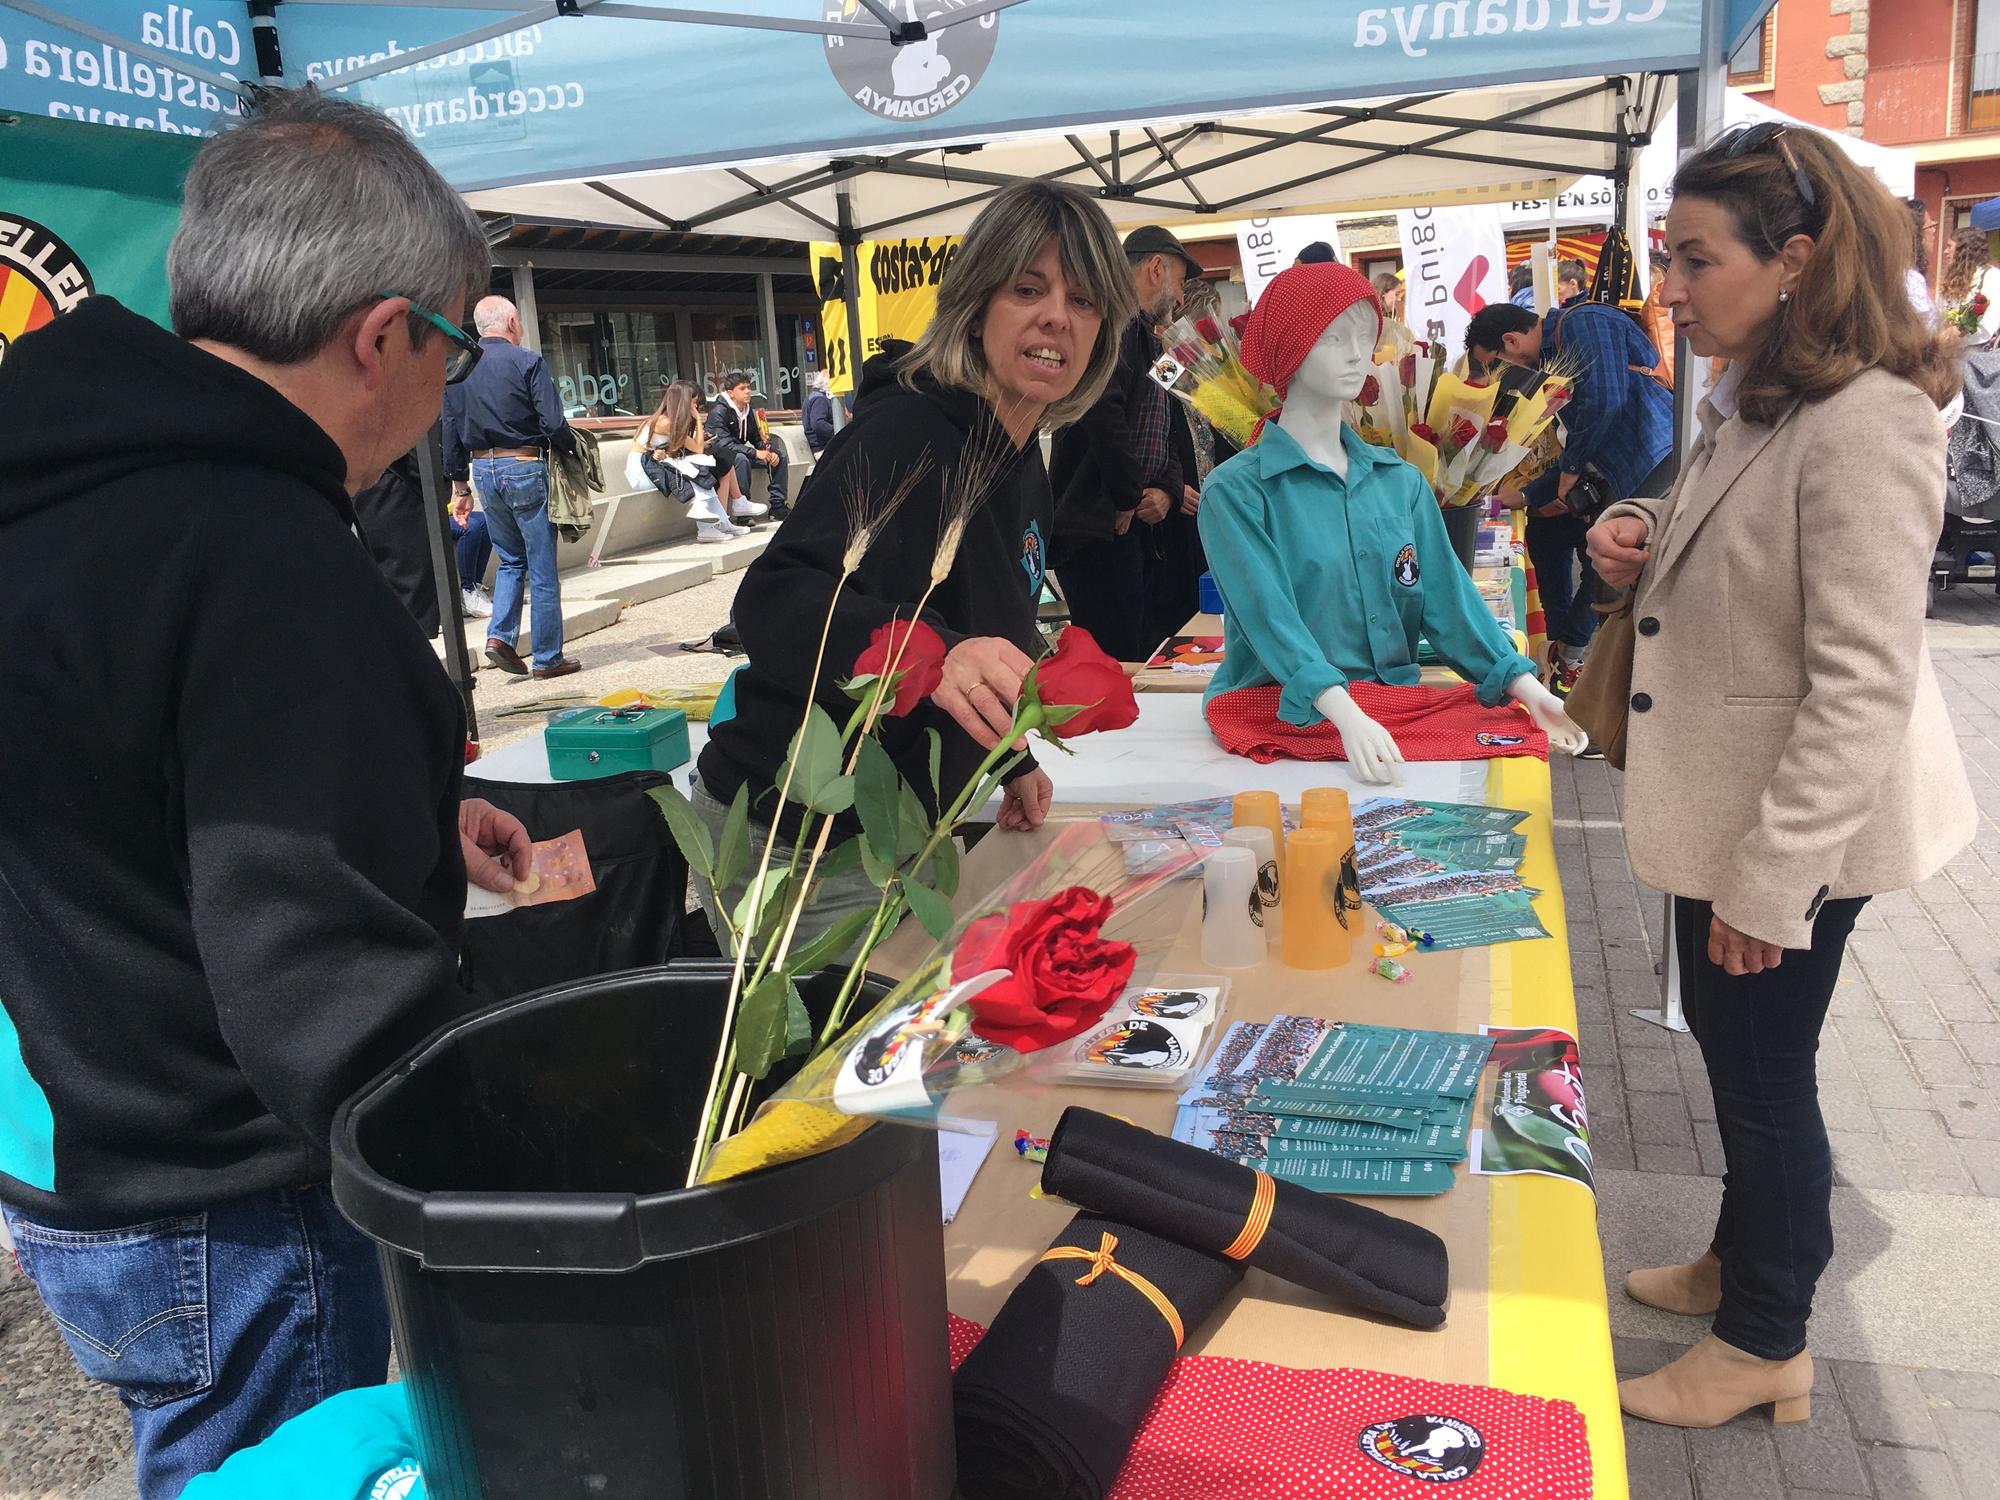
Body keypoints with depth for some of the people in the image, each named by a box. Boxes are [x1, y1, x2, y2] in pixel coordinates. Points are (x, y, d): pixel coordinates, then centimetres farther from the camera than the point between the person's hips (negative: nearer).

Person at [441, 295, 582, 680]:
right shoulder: (527, 362, -9)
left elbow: (450, 431, 10)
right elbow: (553, 424, -15)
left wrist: (459, 483, 17)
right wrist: (573, 447, 5)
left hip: (482, 470, 6)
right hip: (524, 467, -6)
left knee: (510, 559, 21)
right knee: (542, 568, 2)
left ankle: (499, 635, 3)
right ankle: (548, 658, 6)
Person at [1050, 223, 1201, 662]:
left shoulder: (1144, 338, 24)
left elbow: (1158, 434, 26)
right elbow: (1101, 408, -28)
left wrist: (1168, 489, 4)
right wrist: (1128, 497, -17)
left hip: (1128, 524, 11)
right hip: (1096, 529, -11)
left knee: (1144, 655, 13)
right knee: (1119, 663, -9)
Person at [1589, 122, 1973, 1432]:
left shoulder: (1867, 422, -23)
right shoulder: (1752, 399, 7)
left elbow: (1864, 683, -25)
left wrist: (1771, 879, -22)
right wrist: (1641, 543, -2)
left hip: (1799, 829, -9)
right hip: (1722, 804, 9)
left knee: (1764, 1077, 7)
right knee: (1734, 1054, 22)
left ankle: (1767, 1345, 29)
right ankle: (1744, 1262, 43)